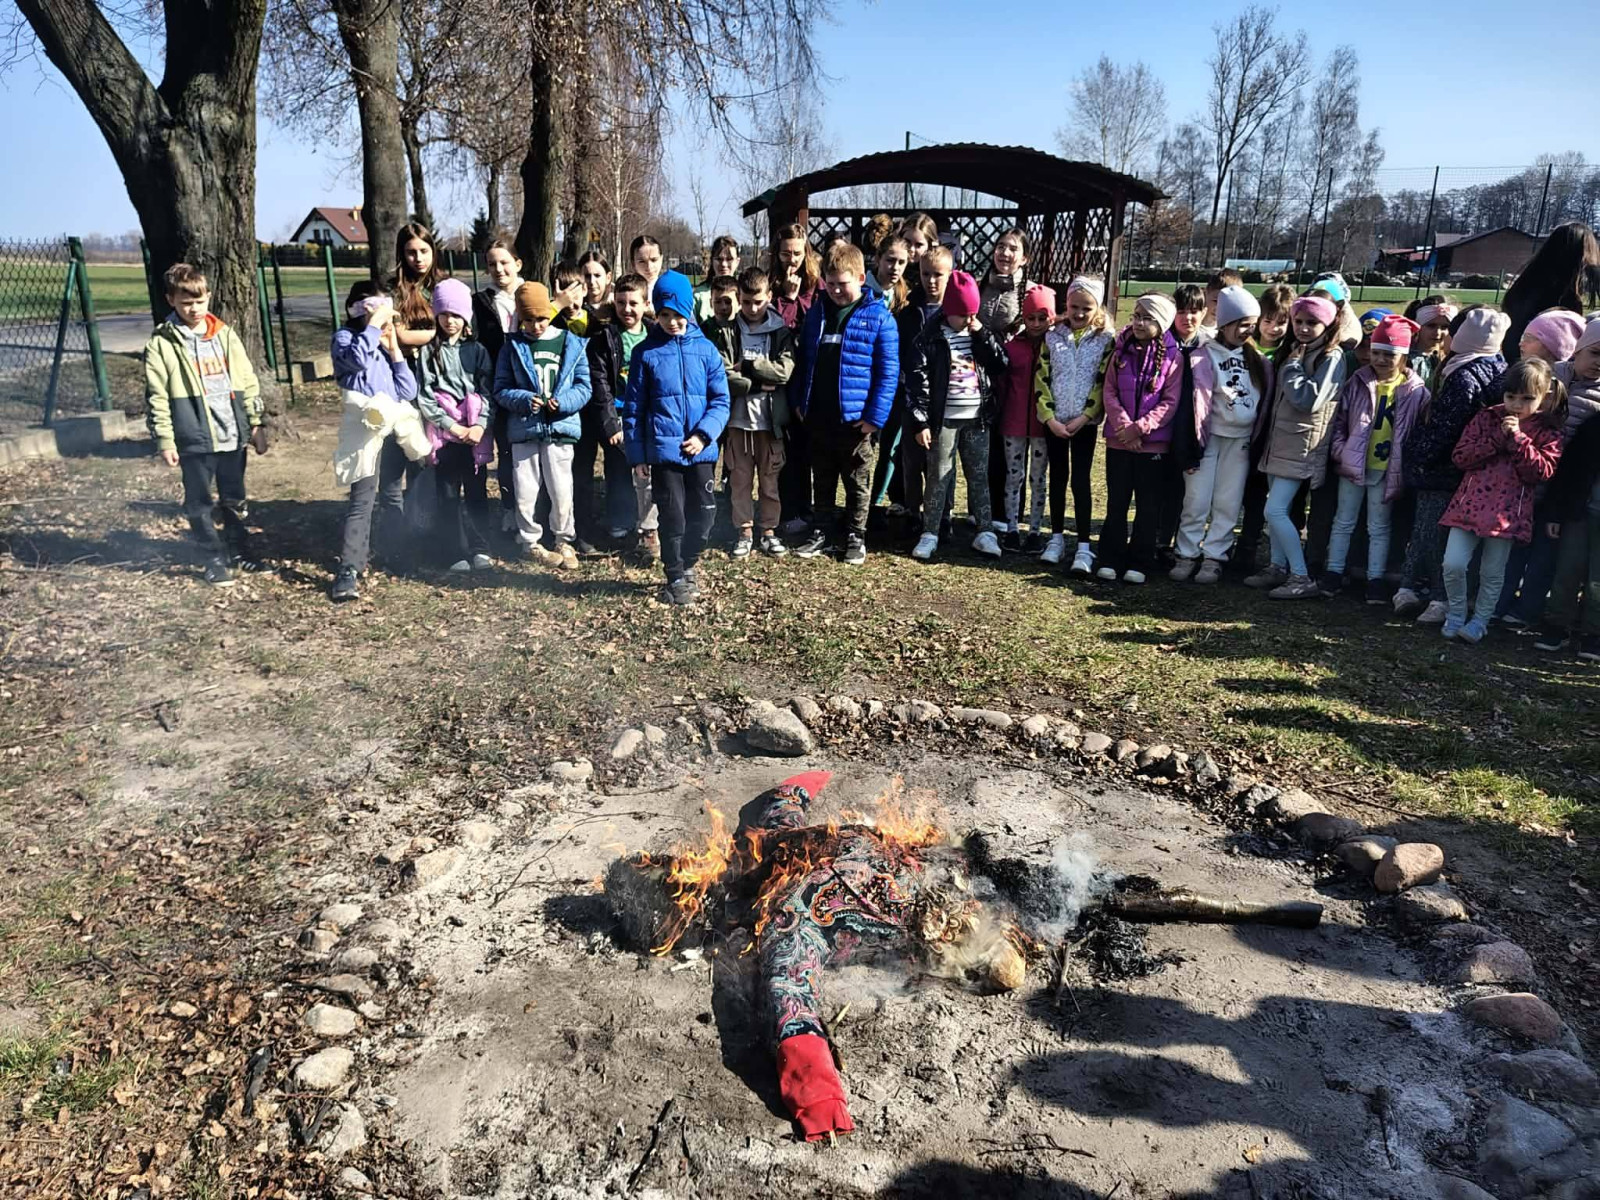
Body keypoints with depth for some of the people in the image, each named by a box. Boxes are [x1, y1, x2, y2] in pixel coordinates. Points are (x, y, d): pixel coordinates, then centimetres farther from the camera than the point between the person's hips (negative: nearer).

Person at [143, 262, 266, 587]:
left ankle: (239, 547, 32)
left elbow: (247, 382, 10)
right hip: (194, 439, -3)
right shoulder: (161, 344, -4)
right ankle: (215, 560, 17)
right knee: (199, 504, 6)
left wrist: (256, 423, 7)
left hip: (233, 435, 3)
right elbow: (156, 398, -5)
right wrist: (164, 441, -8)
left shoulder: (225, 334, 7)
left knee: (235, 499, 15)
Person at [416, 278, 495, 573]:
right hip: (444, 432, 1)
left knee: (476, 492, 0)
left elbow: (488, 393, 1)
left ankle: (480, 549, 5)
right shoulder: (428, 352, 6)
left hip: (475, 432, 0)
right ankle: (463, 551, 6)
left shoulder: (477, 350, 7)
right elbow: (424, 396, 0)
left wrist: (479, 425, -12)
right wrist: (450, 425, -10)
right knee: (449, 495, 1)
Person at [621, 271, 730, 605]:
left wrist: (704, 434, -13)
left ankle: (687, 565, 32)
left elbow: (721, 400, 1)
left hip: (701, 449, 2)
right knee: (673, 515, 3)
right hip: (662, 449, -2)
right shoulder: (646, 352, 0)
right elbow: (633, 406, 2)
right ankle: (676, 578, 18)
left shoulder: (706, 349, 2)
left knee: (704, 511, 9)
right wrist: (636, 452, -2)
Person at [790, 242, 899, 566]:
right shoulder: (816, 313, 6)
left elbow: (888, 372, -10)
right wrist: (798, 400, 5)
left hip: (855, 419, -4)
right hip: (817, 416, 4)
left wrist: (876, 415, -15)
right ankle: (819, 532, 29)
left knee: (857, 483, 10)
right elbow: (803, 360, 13)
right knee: (822, 480, 17)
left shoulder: (879, 317, -8)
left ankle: (855, 536, 22)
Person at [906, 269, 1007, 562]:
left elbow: (1001, 366, 0)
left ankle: (985, 533, 16)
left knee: (979, 477, 9)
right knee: (939, 479, 2)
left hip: (977, 418, 4)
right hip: (944, 419, -4)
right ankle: (929, 535, 10)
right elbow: (917, 379, -10)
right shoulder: (930, 337, -6)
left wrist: (983, 335, -8)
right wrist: (920, 421, -15)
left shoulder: (980, 335, 8)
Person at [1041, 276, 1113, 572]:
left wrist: (1084, 417, -13)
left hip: (1085, 421, -2)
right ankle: (1057, 538, 20)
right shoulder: (1053, 336, 3)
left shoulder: (1106, 339, -2)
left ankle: (1084, 546, -1)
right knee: (1058, 477, 10)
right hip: (1054, 420, 2)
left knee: (1081, 480, -3)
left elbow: (1103, 383, -6)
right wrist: (1050, 418, -9)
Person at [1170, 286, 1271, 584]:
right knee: (1197, 501, -1)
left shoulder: (1256, 357, 8)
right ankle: (1187, 555, 10)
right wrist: (1191, 446, -13)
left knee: (1227, 504, 6)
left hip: (1241, 440, 4)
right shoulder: (1204, 356, -5)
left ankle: (1214, 557, 12)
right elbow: (1196, 400, -9)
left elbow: (1266, 396, 10)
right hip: (1209, 436, -3)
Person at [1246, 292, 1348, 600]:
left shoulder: (1332, 357, -9)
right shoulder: (1293, 351, 14)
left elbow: (1309, 400, -20)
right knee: (1276, 509, 12)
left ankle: (1302, 577, -7)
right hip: (1279, 439, 8)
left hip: (1302, 445, -8)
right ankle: (1278, 568, 22)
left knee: (1275, 510, -14)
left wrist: (1294, 366, -13)